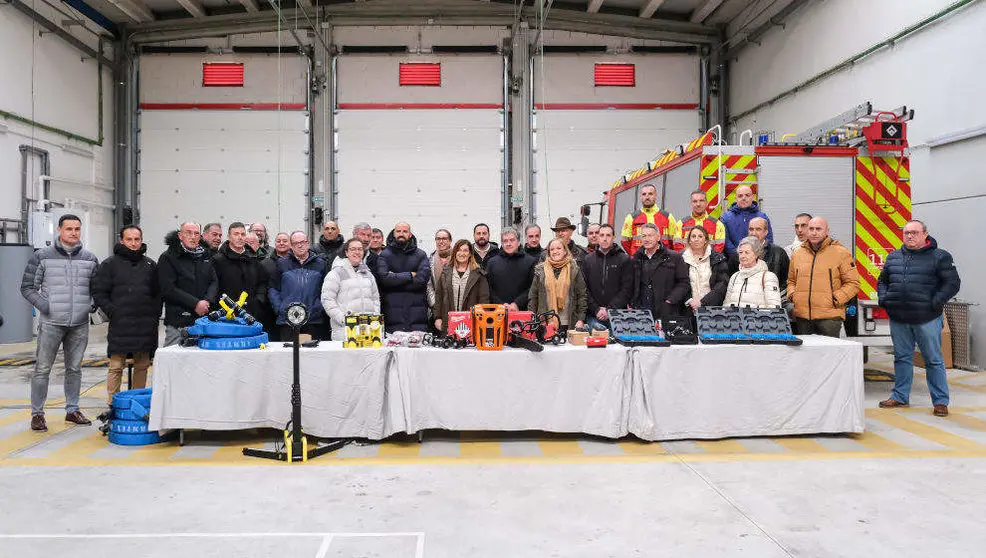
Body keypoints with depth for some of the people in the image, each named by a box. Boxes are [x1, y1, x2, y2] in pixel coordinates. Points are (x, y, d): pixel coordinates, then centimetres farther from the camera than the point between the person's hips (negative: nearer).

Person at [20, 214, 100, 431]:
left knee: (74, 368, 12)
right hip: (51, 323, -3)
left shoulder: (90, 258, 9)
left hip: (80, 324, 3)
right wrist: (43, 305, -10)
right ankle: (37, 413, 11)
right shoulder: (42, 256, 0)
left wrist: (92, 304, 1)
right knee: (42, 369, 1)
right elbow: (27, 287, 3)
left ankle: (72, 409, 23)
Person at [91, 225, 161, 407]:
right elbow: (98, 293, -1)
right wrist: (113, 312, -10)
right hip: (120, 325, -4)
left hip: (146, 325, 4)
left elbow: (158, 293, 16)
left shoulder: (150, 265, 13)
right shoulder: (110, 264, 2)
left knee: (142, 365, 10)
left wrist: (154, 314, 5)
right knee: (116, 367, -1)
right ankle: (113, 405, 8)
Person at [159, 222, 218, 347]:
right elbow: (168, 289, -9)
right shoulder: (168, 258, 0)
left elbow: (214, 282, 11)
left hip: (203, 319, 4)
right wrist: (195, 304, -14)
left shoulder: (205, 256, 15)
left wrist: (207, 301, -8)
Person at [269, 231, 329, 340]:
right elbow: (273, 289, 9)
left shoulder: (320, 264, 10)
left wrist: (322, 308, -1)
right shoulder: (282, 264, 9)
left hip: (315, 320, 0)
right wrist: (279, 309, -1)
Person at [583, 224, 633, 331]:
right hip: (593, 316, 2)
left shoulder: (625, 260, 4)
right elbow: (584, 289, 4)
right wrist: (596, 309, -8)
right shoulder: (588, 260, 10)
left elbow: (627, 289, -4)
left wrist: (610, 309, -12)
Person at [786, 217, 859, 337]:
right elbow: (791, 280, 24)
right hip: (802, 316, 4)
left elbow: (853, 283, 0)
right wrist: (792, 295, 5)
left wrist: (836, 299, -11)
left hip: (829, 316, -4)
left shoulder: (841, 253, 1)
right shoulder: (797, 254, 14)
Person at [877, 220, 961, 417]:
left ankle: (940, 401, 12)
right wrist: (883, 298, 6)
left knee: (933, 360, 2)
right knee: (902, 358, 13)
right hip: (898, 319, 5)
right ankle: (900, 396, 22)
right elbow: (882, 281, 22)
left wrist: (935, 303, -13)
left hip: (927, 319, -4)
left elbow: (953, 283, -4)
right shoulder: (893, 257, 12)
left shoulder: (939, 257, -1)